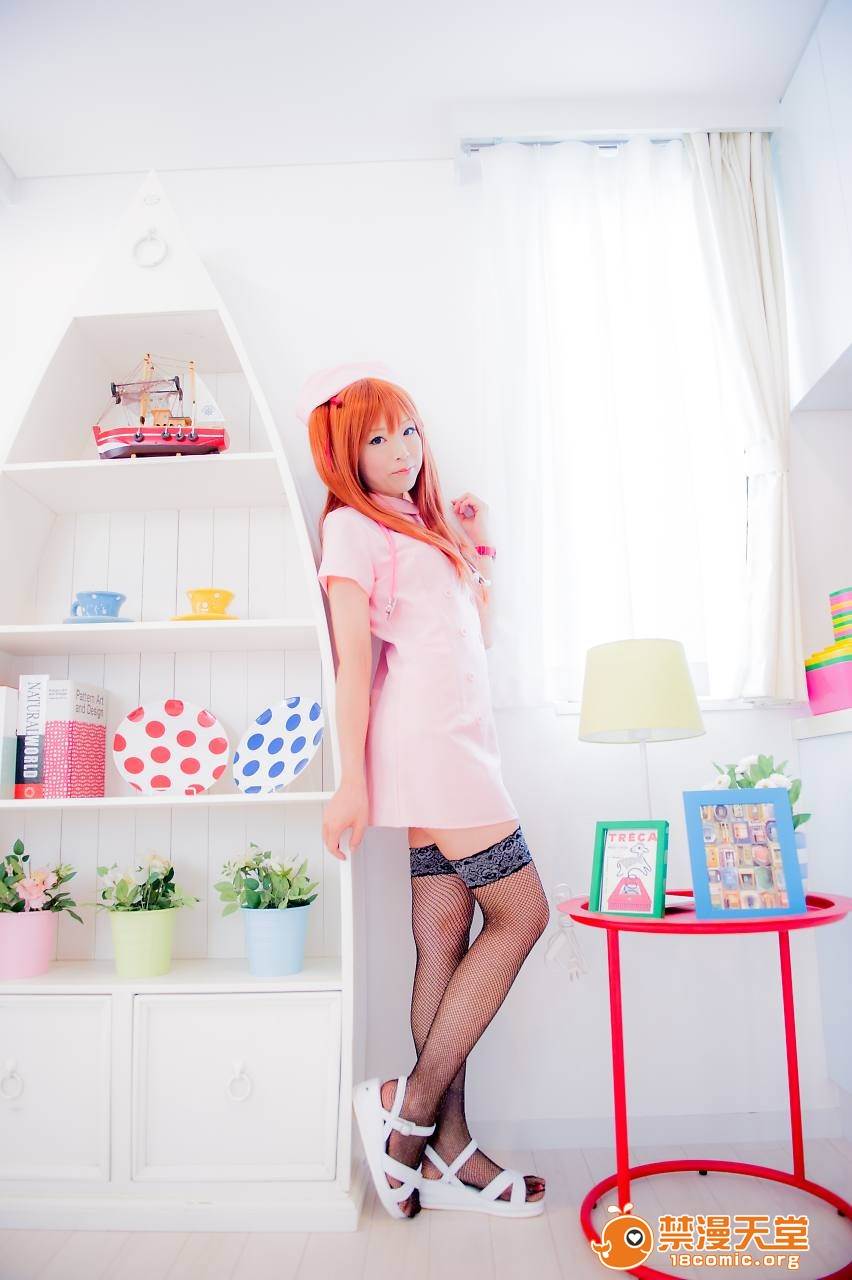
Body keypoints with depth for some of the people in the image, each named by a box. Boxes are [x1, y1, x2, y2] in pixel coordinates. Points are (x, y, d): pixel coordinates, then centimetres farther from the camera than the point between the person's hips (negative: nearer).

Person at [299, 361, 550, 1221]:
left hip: (457, 738, 8)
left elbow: (479, 634, 23)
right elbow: (352, 660, -10)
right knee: (521, 913, -6)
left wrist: (476, 551, 21)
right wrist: (353, 780, -14)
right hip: (425, 737, -8)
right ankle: (407, 1105, 4)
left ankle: (449, 1151, 15)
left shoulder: (423, 527, 23)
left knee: (445, 941, 6)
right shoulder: (351, 527, -1)